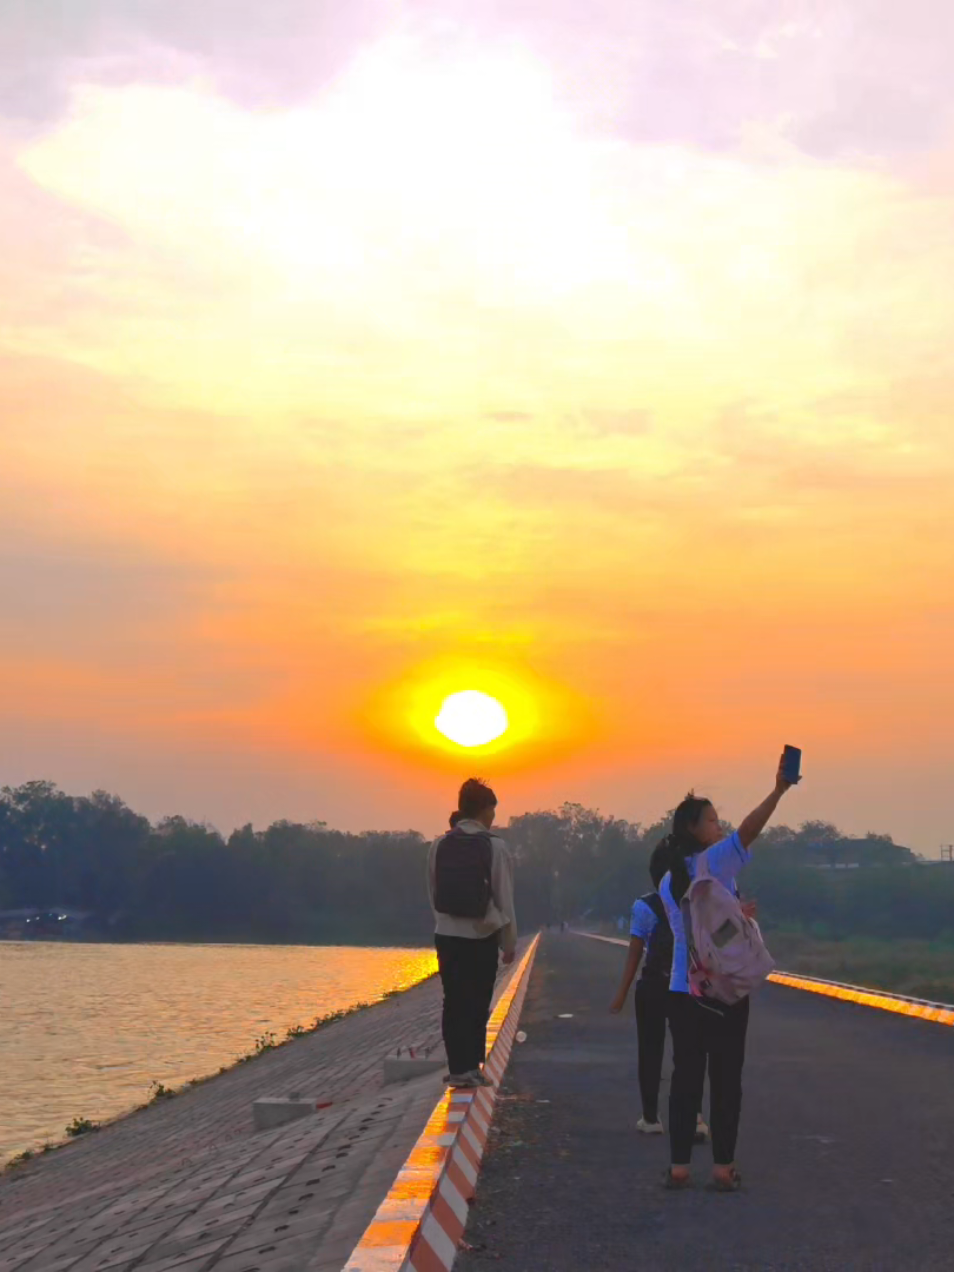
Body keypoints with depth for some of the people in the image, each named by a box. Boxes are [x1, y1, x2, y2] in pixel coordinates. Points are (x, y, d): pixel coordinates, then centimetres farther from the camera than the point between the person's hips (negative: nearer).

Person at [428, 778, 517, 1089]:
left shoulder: (439, 846, 1)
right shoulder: (494, 846, -8)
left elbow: (433, 894, 4)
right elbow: (504, 897, -5)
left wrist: (443, 924, 13)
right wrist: (509, 942, 3)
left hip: (447, 935, 3)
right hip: (482, 936, -3)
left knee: (454, 1002, 8)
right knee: (477, 1004, 6)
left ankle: (458, 1067, 6)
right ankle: (471, 1066, 4)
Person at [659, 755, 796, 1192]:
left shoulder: (668, 882, 10)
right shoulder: (714, 862, -10)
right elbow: (748, 831, -24)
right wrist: (778, 791, -30)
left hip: (682, 990, 5)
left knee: (686, 1075, 8)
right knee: (725, 1078, 2)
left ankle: (679, 1166, 7)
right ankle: (722, 1168, 3)